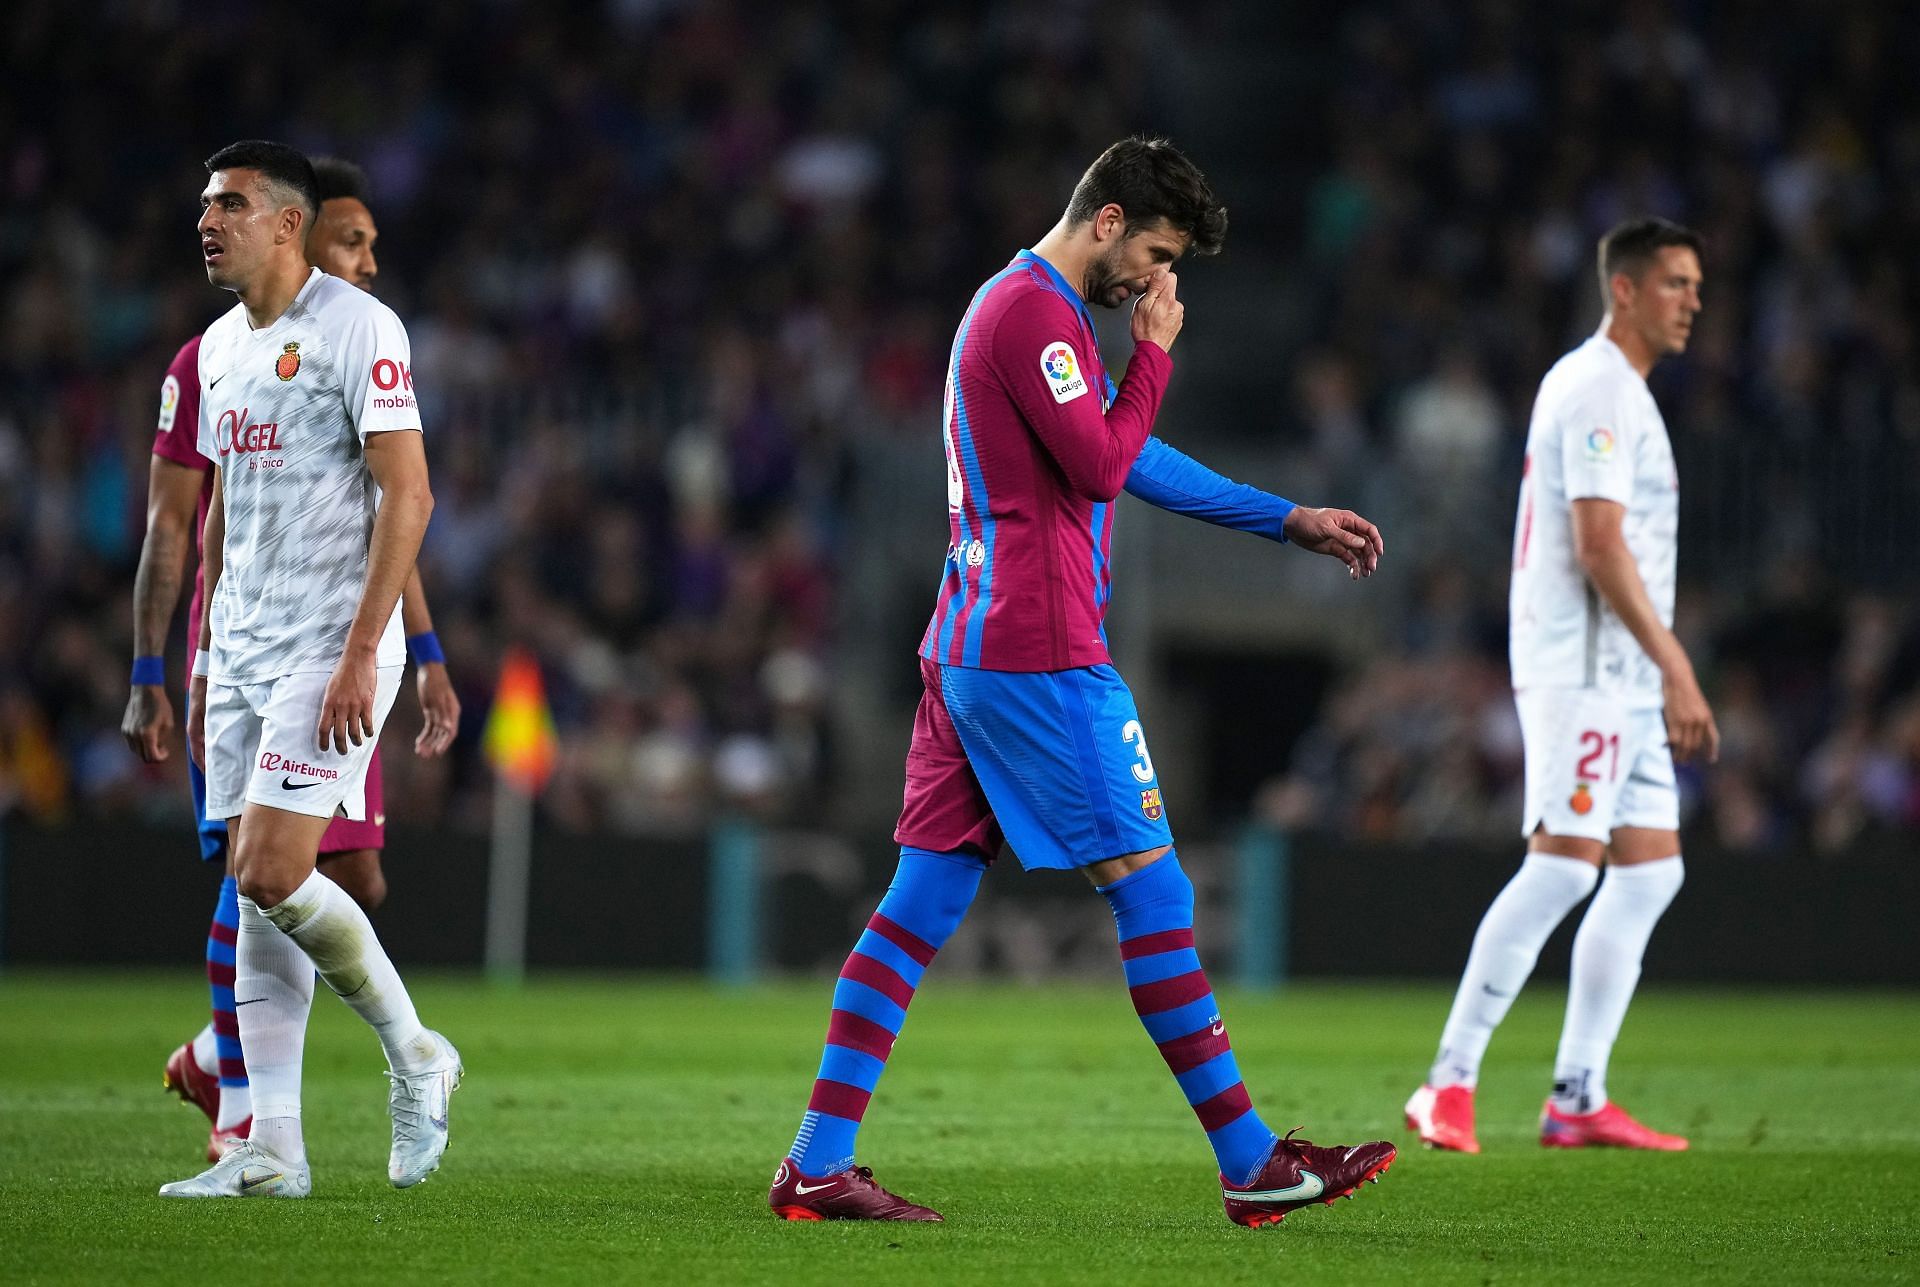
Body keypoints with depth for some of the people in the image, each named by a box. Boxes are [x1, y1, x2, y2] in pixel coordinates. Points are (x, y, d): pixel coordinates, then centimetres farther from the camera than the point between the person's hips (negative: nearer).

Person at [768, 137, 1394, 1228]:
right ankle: (1251, 1162, 1)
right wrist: (1155, 352, -5)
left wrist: (1291, 520, 28)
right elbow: (1101, 464, -18)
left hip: (969, 649, 10)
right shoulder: (1034, 312, -12)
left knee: (924, 900, 6)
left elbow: (1134, 458, 29)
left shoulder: (1031, 308, 22)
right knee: (1151, 888, -4)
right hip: (1041, 656, -10)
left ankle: (818, 1163, 2)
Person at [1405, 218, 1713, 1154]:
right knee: (1563, 865, -15)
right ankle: (1449, 1085, -15)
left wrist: (1662, 672, 21)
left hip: (1622, 679, 11)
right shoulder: (1597, 390, -12)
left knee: (1651, 869, 6)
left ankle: (1577, 1100, 4)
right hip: (1584, 666, -11)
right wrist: (1676, 668, -20)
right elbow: (1599, 548, -19)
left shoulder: (1618, 390, 21)